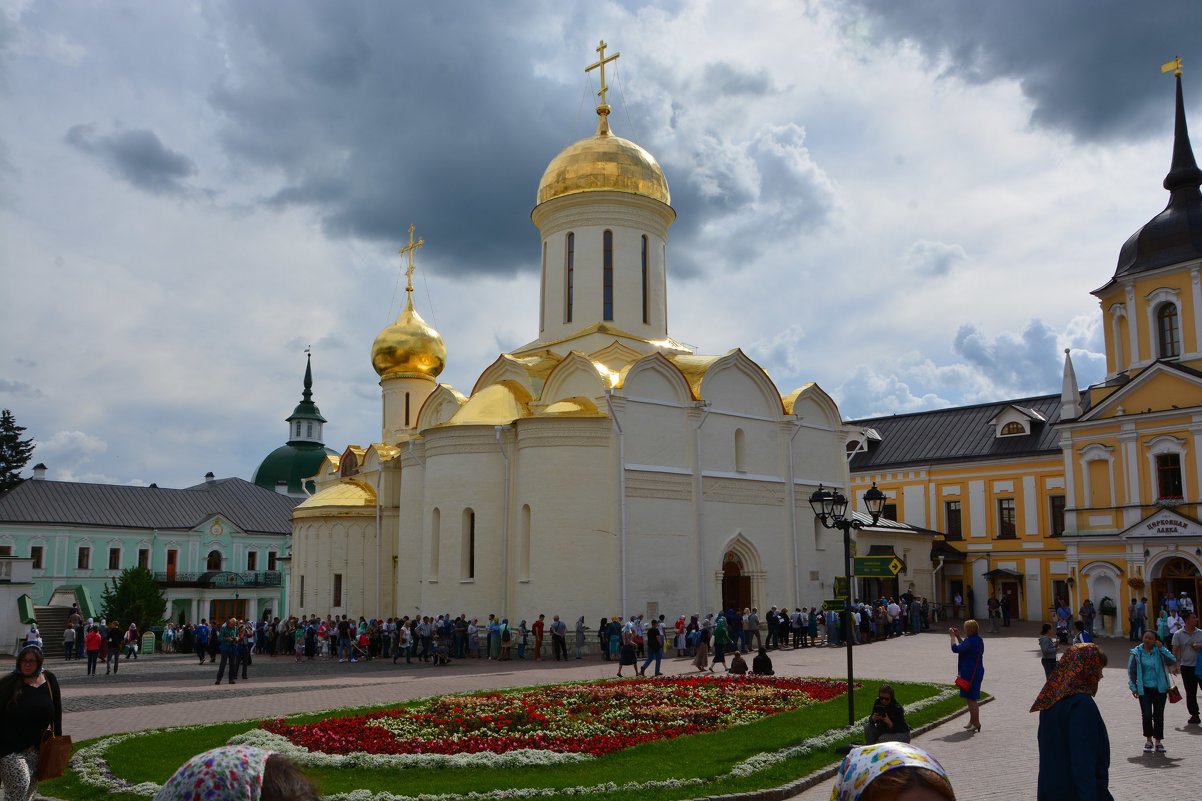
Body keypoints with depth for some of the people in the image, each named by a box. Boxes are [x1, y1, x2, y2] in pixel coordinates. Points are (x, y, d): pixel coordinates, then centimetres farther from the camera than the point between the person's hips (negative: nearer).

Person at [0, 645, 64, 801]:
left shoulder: (49, 680, 2)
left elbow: (56, 711, 10)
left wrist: (58, 737, 10)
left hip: (36, 746, 4)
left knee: (30, 788, 11)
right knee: (20, 784, -15)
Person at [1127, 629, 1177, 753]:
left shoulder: (1159, 651, 0)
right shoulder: (1136, 653, -2)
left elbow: (1172, 661, -16)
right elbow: (1131, 671, 2)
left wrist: (1161, 648, -18)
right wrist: (1133, 687, -2)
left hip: (1160, 688, 1)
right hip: (1145, 689, -1)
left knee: (1158, 715, 5)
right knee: (1147, 715, -7)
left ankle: (1158, 742, 17)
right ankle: (1149, 741, 10)